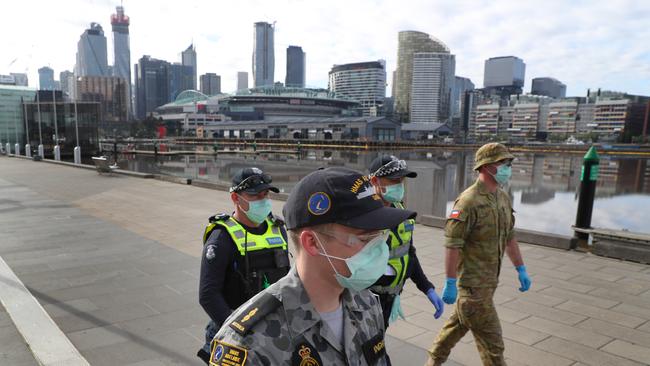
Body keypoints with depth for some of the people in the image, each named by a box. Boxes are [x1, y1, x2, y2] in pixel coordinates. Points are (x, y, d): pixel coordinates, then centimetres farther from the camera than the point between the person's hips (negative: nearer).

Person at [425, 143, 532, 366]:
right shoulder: (469, 201, -20)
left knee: (459, 324, 21)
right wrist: (450, 284, -20)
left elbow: (509, 237, 17)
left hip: (489, 280, 8)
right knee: (491, 341, 2)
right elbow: (452, 245, -21)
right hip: (473, 283, -8)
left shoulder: (503, 198, 7)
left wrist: (521, 269, 17)